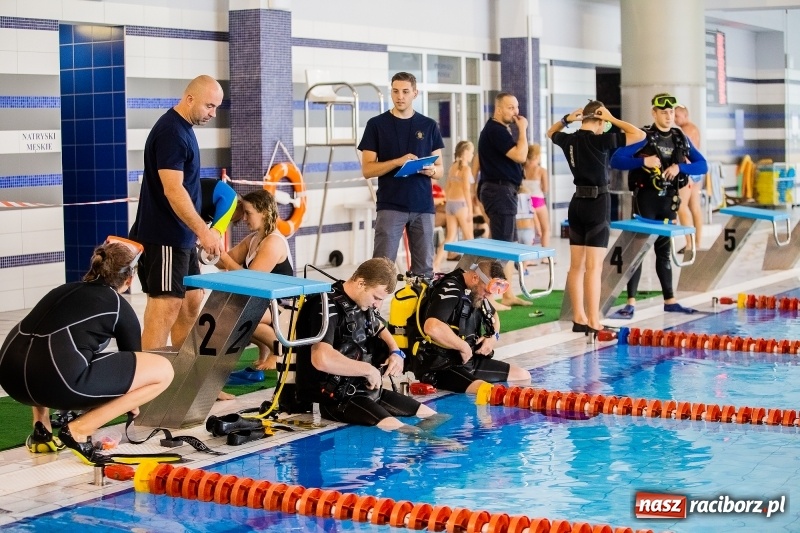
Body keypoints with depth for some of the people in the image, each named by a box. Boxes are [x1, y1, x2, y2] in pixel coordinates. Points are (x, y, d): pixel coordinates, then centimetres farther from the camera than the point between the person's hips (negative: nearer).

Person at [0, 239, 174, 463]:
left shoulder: (65, 289, 30)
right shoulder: (120, 307, 14)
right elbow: (135, 363, 29)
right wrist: (131, 402, 52)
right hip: (57, 380, -7)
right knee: (163, 371, 5)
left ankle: (42, 429, 25)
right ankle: (79, 430, 1)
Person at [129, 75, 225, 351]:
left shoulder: (183, 128, 14)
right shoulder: (170, 132, -17)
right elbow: (173, 190, -25)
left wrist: (197, 232, 21)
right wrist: (203, 230, -28)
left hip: (180, 236, 11)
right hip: (164, 237, -11)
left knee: (192, 300, 16)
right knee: (165, 308, -12)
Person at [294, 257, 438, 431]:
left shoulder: (364, 303, 8)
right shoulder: (328, 307, -19)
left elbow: (378, 327, 31)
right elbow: (321, 359, -35)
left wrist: (396, 352, 9)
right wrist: (368, 369, -23)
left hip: (363, 388, 10)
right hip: (333, 396, -10)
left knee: (431, 416, 7)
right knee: (395, 430, -30)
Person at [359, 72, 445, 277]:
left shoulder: (429, 125, 10)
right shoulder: (377, 124, 2)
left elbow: (440, 169, 12)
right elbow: (367, 169, -2)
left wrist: (431, 170, -11)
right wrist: (398, 162, -17)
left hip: (423, 206, 3)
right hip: (390, 206, -3)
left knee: (424, 267, 3)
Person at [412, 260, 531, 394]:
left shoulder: (476, 291, 10)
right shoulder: (450, 291, -19)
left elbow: (493, 316, 33)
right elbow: (432, 327, -38)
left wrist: (493, 337, 10)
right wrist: (464, 347, -23)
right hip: (440, 366, -10)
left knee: (523, 376, 8)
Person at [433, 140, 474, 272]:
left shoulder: (452, 167, 10)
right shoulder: (466, 168, -11)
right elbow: (466, 190, -17)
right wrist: (470, 210, -17)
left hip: (450, 203, 7)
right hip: (461, 204, -7)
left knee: (450, 237, 9)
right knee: (469, 237, 6)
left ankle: (436, 264, 0)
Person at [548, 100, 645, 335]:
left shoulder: (569, 140, 3)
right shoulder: (601, 141, -14)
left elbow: (551, 133, 27)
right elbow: (639, 135, -11)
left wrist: (566, 119, 11)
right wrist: (613, 120, -5)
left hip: (577, 202, 7)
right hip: (598, 202, -7)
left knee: (576, 265, 12)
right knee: (593, 267, -6)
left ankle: (579, 318, 19)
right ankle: (593, 323, -6)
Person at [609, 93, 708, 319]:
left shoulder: (681, 138, 6)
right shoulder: (644, 136, -8)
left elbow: (703, 165, 3)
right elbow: (616, 160, -16)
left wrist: (679, 167, -14)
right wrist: (643, 161, -28)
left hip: (668, 199, 5)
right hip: (646, 198, -5)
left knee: (664, 250, 14)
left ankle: (670, 300, 20)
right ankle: (631, 303, -6)